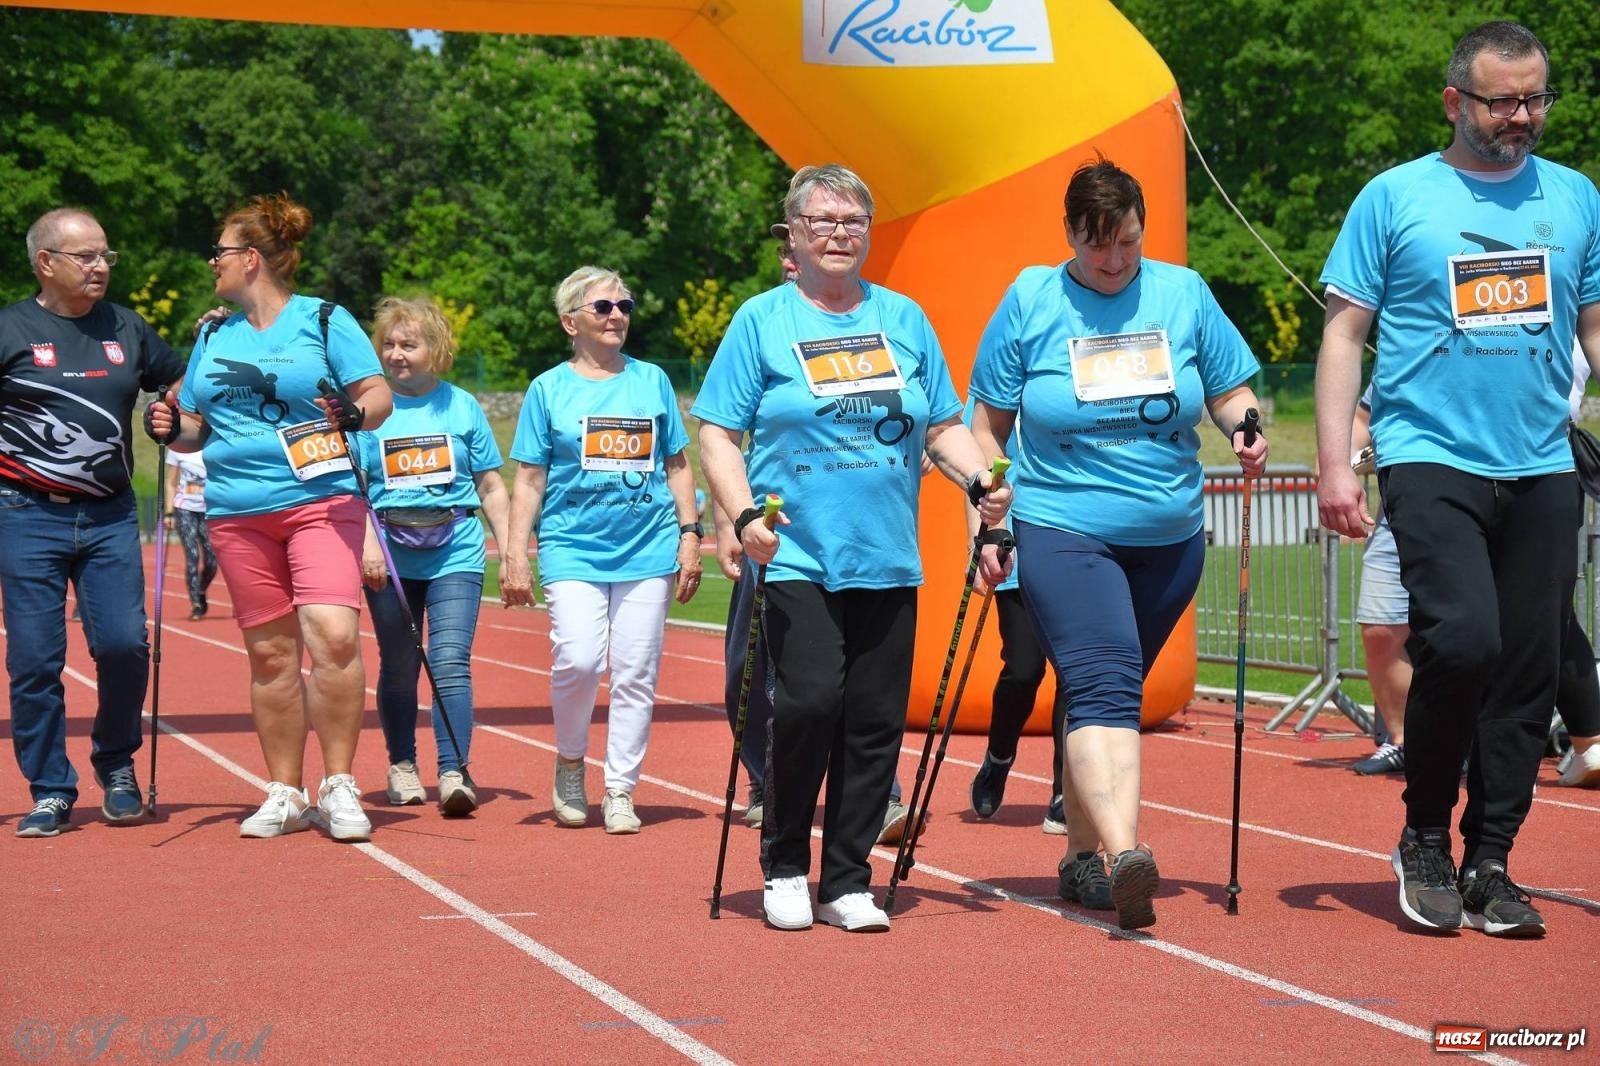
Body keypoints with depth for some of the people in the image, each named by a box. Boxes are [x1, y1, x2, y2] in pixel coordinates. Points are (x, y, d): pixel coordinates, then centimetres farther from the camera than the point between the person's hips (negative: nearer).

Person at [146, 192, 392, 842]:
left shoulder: (325, 321, 3)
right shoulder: (214, 336, 17)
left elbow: (380, 395, -1)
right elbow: (198, 427, 23)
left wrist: (356, 412, -22)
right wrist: (172, 429, 1)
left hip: (320, 502, -5)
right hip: (237, 514, 5)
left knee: (333, 636, -19)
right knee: (270, 654, 6)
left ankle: (339, 788, -8)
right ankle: (285, 795, 16)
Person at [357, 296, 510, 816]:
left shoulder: (462, 406, 7)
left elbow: (491, 487, 11)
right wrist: (367, 542, -14)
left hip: (456, 553, -1)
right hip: (390, 554, 1)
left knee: (450, 661, -12)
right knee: (398, 666, 9)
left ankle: (455, 773, -13)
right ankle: (402, 765, 25)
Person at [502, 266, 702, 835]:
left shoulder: (652, 380, 11)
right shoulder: (550, 388, 6)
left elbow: (678, 466, 15)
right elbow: (529, 478, 5)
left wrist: (689, 535, 7)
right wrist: (515, 554, -2)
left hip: (648, 548, 2)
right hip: (573, 547, -2)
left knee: (636, 673, 0)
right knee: (578, 659, -18)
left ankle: (620, 791, 10)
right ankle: (570, 762, 8)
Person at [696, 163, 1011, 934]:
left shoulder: (905, 320, 14)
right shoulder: (762, 321, 4)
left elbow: (943, 427, 17)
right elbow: (717, 434, 1)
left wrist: (979, 481, -2)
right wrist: (743, 515, -14)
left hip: (888, 560, 4)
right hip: (797, 556, -3)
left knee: (876, 721, 2)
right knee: (810, 701, -15)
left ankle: (848, 882, 14)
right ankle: (784, 869, 6)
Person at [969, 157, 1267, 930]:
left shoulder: (1184, 294, 6)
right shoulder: (1029, 301, 1)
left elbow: (1229, 392, 12)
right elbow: (989, 424, 5)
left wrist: (1245, 433, -10)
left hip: (1169, 540, 3)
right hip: (1061, 531, -3)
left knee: (1103, 693, 11)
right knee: (1103, 687, -20)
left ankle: (1082, 854, 23)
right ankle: (1124, 853, -34)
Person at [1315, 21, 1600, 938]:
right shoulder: (1395, 197, 2)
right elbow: (1345, 333, 2)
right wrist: (1335, 464, -6)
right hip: (1432, 457, -4)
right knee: (1462, 639, -19)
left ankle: (1490, 864, 15)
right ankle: (1425, 838, 1)